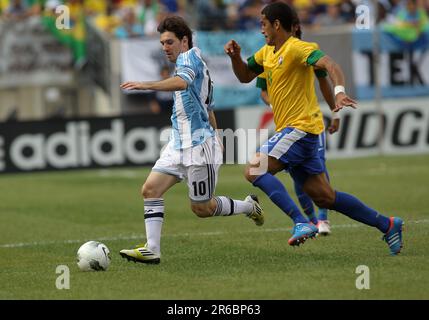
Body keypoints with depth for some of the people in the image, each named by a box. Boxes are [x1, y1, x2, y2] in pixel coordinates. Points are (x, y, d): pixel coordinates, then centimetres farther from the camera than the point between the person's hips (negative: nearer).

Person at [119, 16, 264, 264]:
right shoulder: (196, 66, 20)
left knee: (202, 208, -1)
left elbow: (181, 82, -34)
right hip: (178, 145, 10)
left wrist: (146, 85, -45)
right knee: (150, 189, -6)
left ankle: (249, 206, 23)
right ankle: (152, 250, -10)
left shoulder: (190, 57, -10)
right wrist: (215, 137, 40)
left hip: (198, 146, -10)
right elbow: (209, 109, 30)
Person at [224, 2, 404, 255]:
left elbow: (330, 64, -27)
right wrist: (235, 56, 7)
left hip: (300, 128, -9)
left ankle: (301, 223, -27)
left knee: (255, 170, -21)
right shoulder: (267, 52, 15)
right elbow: (245, 76, 27)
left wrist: (340, 91, -46)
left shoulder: (296, 48, -13)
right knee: (324, 197, 10)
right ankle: (387, 225, 18)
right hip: (292, 131, 9)